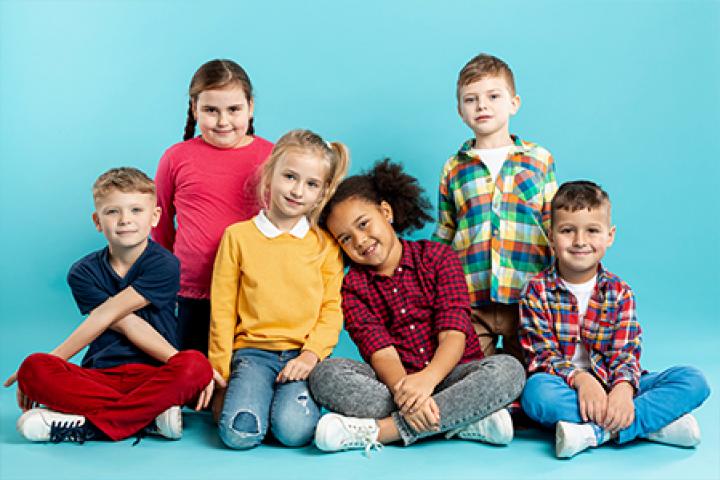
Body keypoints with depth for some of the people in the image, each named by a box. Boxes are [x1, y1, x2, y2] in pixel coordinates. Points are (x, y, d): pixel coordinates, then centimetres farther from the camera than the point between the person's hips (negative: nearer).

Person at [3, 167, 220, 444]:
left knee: (195, 366, -33)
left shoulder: (163, 265, -4)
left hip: (153, 377, -2)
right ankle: (150, 416, -26)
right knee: (34, 370, -24)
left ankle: (87, 425, -27)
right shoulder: (84, 273, 5)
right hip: (98, 375, 3)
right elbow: (129, 326, -8)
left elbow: (105, 315, -8)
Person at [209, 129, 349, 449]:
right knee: (239, 432, -23)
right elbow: (222, 310, 6)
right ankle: (249, 391, 9)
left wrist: (311, 354, -12)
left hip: (302, 354, 0)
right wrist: (220, 374, 4)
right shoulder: (238, 236, 6)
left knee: (293, 429, -26)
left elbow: (332, 309, 4)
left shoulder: (326, 245, 8)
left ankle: (295, 396, 6)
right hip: (252, 352, 0)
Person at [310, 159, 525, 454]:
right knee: (325, 374, -27)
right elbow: (380, 351, -10)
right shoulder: (353, 286, 6)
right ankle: (464, 420, -30)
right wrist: (404, 391, -32)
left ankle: (377, 431, -32)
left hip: (447, 374, 0)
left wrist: (427, 378, -31)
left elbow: (454, 333, -10)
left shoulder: (438, 258, 3)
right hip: (393, 381, 1)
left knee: (509, 369, -30)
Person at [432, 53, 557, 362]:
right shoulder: (453, 169, 9)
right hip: (470, 301, 1)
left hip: (528, 298, 0)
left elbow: (556, 227, 9)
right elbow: (442, 239, 13)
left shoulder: (540, 160, 8)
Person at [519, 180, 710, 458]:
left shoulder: (619, 292, 4)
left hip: (611, 386, 3)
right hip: (564, 388, -2)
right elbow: (542, 354, -9)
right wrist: (580, 378, -28)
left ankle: (595, 432, -29)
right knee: (536, 391, -38)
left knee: (694, 381, -15)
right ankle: (656, 423, -28)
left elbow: (625, 352, -5)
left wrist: (623, 387, -28)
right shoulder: (538, 291, -2)